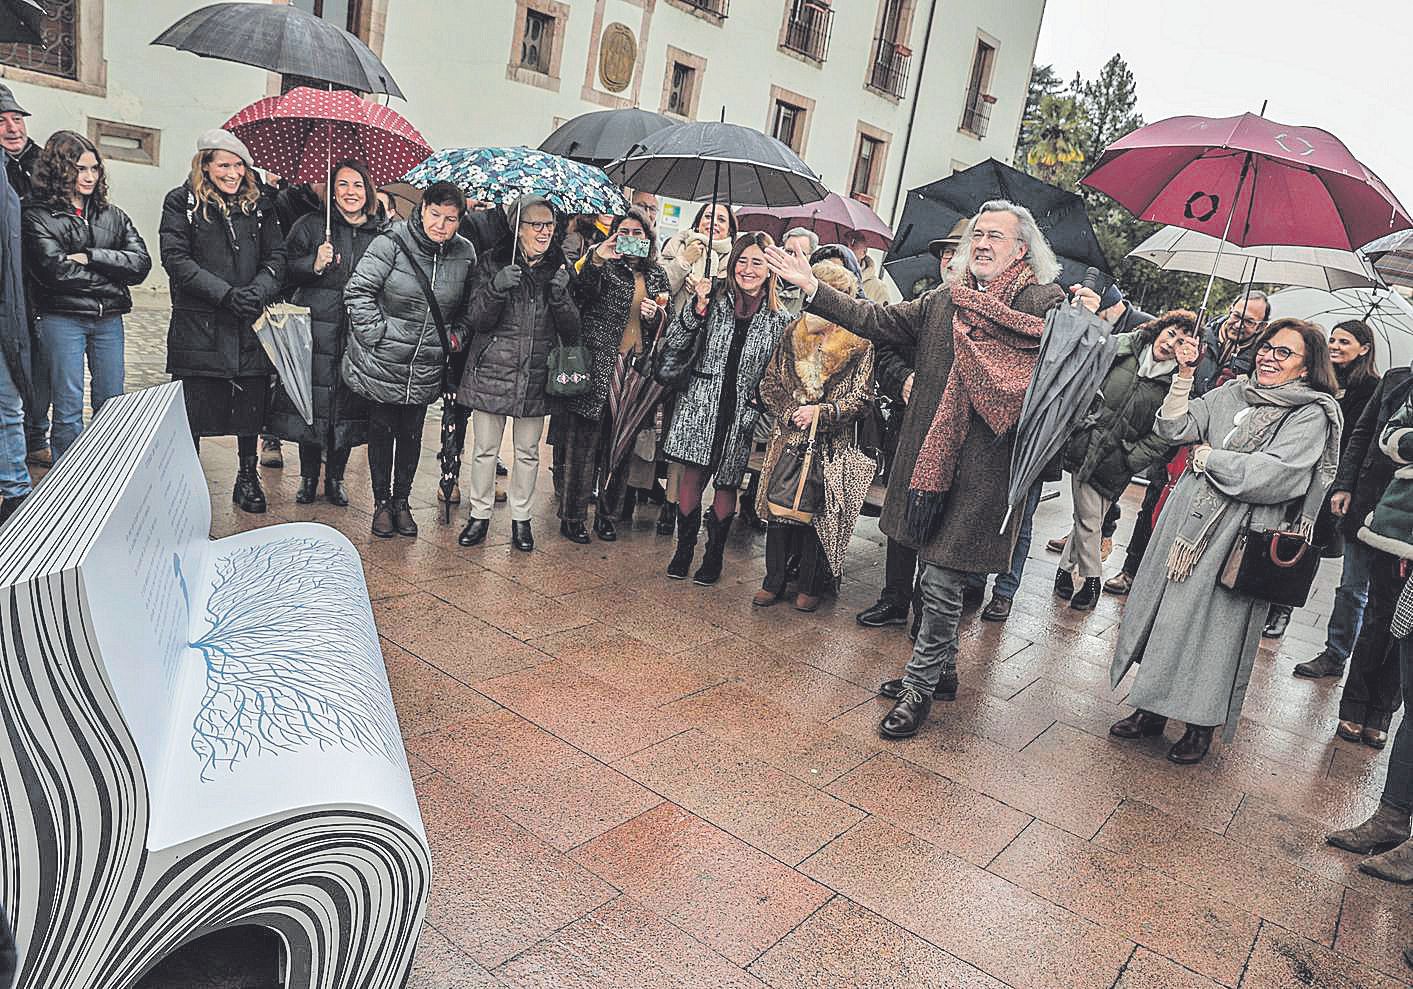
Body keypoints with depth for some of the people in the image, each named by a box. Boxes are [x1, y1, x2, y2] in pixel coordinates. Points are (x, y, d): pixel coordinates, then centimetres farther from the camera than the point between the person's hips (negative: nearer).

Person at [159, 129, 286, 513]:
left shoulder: (258, 204, 11)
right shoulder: (182, 202, 3)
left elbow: (277, 256, 5)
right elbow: (176, 258, -7)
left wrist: (258, 291, -13)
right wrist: (225, 293, -17)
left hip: (250, 325, 2)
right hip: (198, 326, -2)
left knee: (250, 405, 7)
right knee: (194, 408, 2)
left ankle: (248, 476, 23)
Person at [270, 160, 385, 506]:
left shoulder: (383, 233, 9)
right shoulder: (311, 225, 4)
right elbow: (285, 271, 1)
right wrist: (314, 265, -16)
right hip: (316, 328, -1)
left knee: (349, 405, 6)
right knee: (311, 401, 2)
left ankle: (335, 478, 21)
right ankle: (308, 477, 18)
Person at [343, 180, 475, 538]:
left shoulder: (465, 254, -1)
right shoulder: (392, 244, -14)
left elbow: (469, 305, 15)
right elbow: (358, 290, -13)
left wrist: (457, 333, 4)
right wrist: (377, 335, -16)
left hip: (426, 370, 3)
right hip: (381, 364, -3)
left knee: (411, 435, 15)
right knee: (381, 432, 11)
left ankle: (402, 499, 31)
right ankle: (381, 501, 27)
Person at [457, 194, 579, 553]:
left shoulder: (560, 268, 6)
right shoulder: (493, 263, -1)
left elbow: (571, 331, 1)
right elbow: (478, 321, -6)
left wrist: (560, 295, -17)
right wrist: (496, 288, -22)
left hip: (536, 375, 2)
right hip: (492, 371, -1)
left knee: (528, 453, 10)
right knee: (485, 449, 7)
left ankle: (521, 517, 25)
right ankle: (479, 514, 22)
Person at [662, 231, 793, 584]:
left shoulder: (779, 318, 0)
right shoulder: (715, 300, 0)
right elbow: (675, 342, -5)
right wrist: (698, 306, -16)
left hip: (741, 415, 0)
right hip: (700, 407, 0)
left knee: (726, 485, 9)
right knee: (692, 478, 2)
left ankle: (714, 556, 25)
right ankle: (683, 550, 21)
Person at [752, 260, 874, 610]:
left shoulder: (860, 344, -2)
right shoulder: (794, 334, 9)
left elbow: (861, 397, -5)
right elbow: (770, 382, 8)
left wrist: (820, 413, -15)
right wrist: (789, 413, -7)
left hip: (831, 444, -3)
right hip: (787, 436, 3)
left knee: (818, 509, -1)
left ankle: (809, 585, 14)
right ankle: (774, 581, 15)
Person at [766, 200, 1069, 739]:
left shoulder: (1046, 302, -2)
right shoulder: (943, 301, 11)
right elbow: (878, 320, 9)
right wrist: (812, 287, 4)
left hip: (982, 467, -6)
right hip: (930, 456, 6)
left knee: (942, 581, -1)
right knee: (936, 575, 18)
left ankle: (919, 685, 16)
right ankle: (941, 668, 36)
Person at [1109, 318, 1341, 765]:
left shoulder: (1311, 415, -5)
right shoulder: (1231, 394, 10)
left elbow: (1273, 475, -18)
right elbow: (1173, 428, 3)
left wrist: (1207, 456, -9)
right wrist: (1184, 375, -6)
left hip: (1238, 534, -5)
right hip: (1187, 519, 5)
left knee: (1213, 623, 2)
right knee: (1165, 608, 9)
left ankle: (1202, 725, 20)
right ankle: (1152, 709, 24)